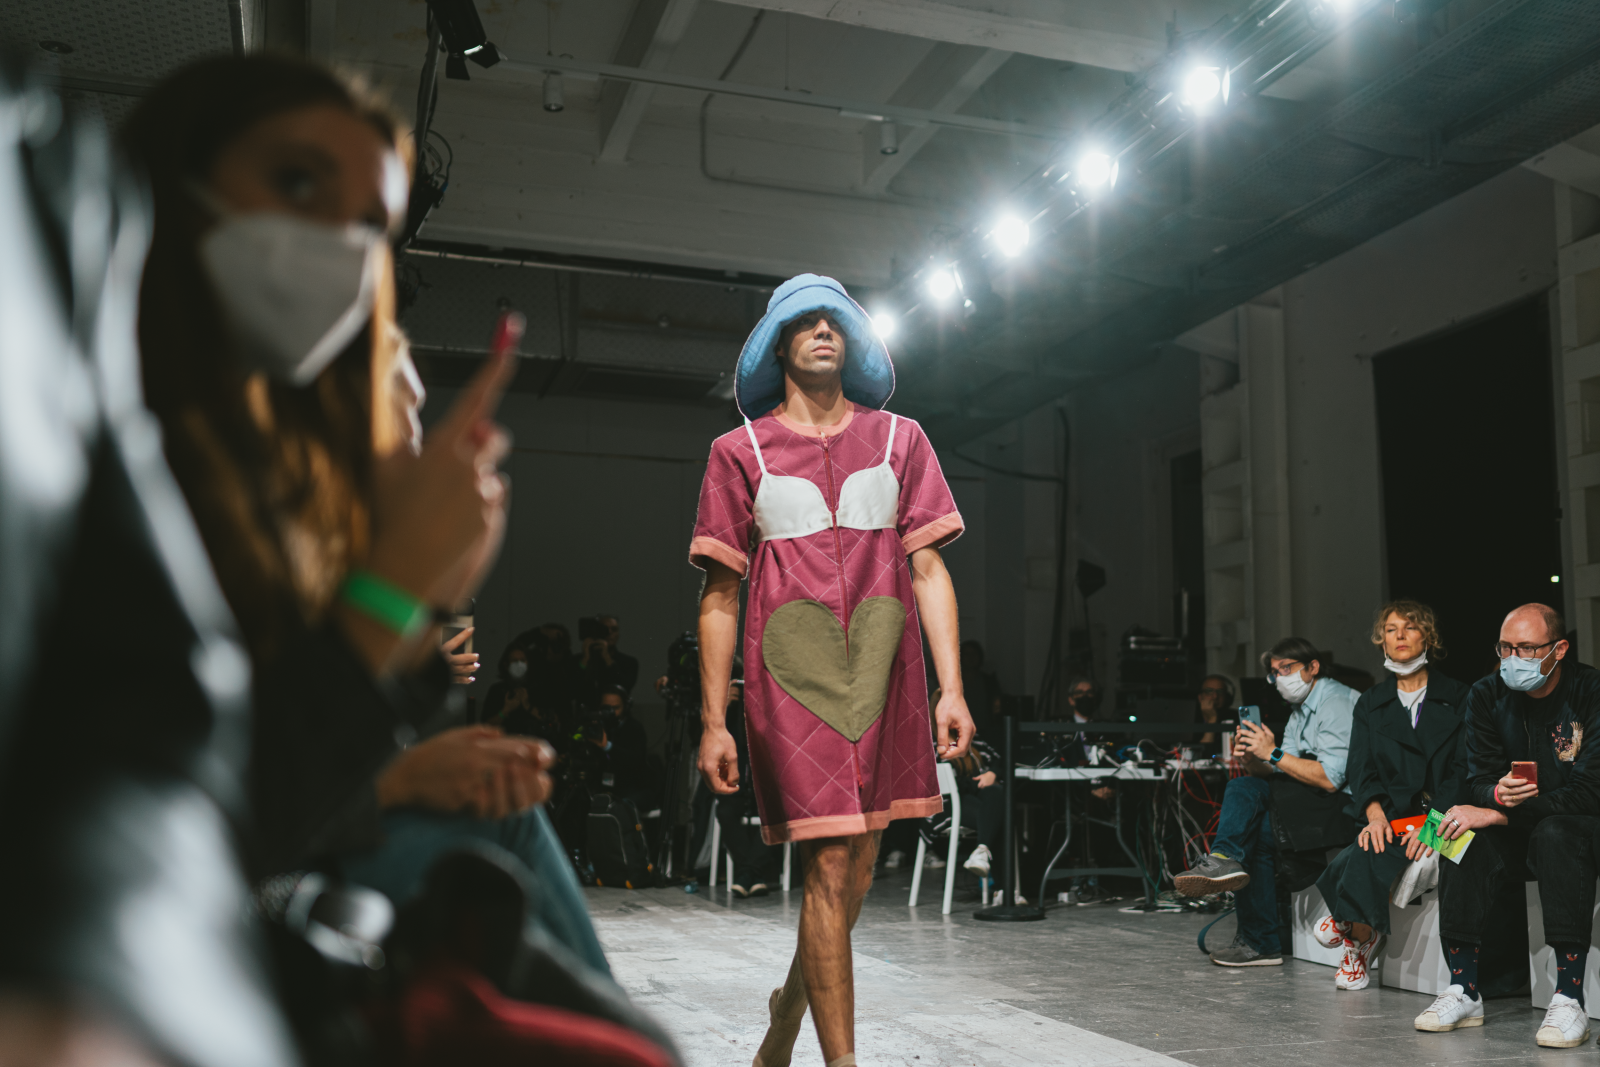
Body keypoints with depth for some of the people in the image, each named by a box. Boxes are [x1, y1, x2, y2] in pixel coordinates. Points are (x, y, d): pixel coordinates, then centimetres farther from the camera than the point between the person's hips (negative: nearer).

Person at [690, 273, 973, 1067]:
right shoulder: (740, 452, 6)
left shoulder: (898, 440, 12)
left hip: (882, 675, 3)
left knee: (858, 863, 9)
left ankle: (792, 1001, 36)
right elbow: (720, 594, 4)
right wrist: (713, 722, 0)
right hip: (790, 676, -3)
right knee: (830, 866, -6)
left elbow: (928, 568, 8)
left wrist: (951, 688, -2)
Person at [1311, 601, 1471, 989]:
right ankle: (1362, 933, -9)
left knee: (1367, 856, -30)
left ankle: (1354, 931, -9)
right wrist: (1375, 815, -15)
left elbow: (1462, 769, -2)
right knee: (1370, 851, -32)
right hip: (1392, 816, 3)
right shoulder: (1370, 704, 17)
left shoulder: (1457, 698, 8)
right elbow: (1361, 768, 6)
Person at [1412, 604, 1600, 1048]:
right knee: (1463, 836, -26)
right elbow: (1478, 781, -2)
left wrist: (1499, 814, -27)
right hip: (1513, 832, 4)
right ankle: (1464, 991, -23)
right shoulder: (1487, 695, 0)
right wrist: (1497, 793, -29)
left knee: (1557, 834, -36)